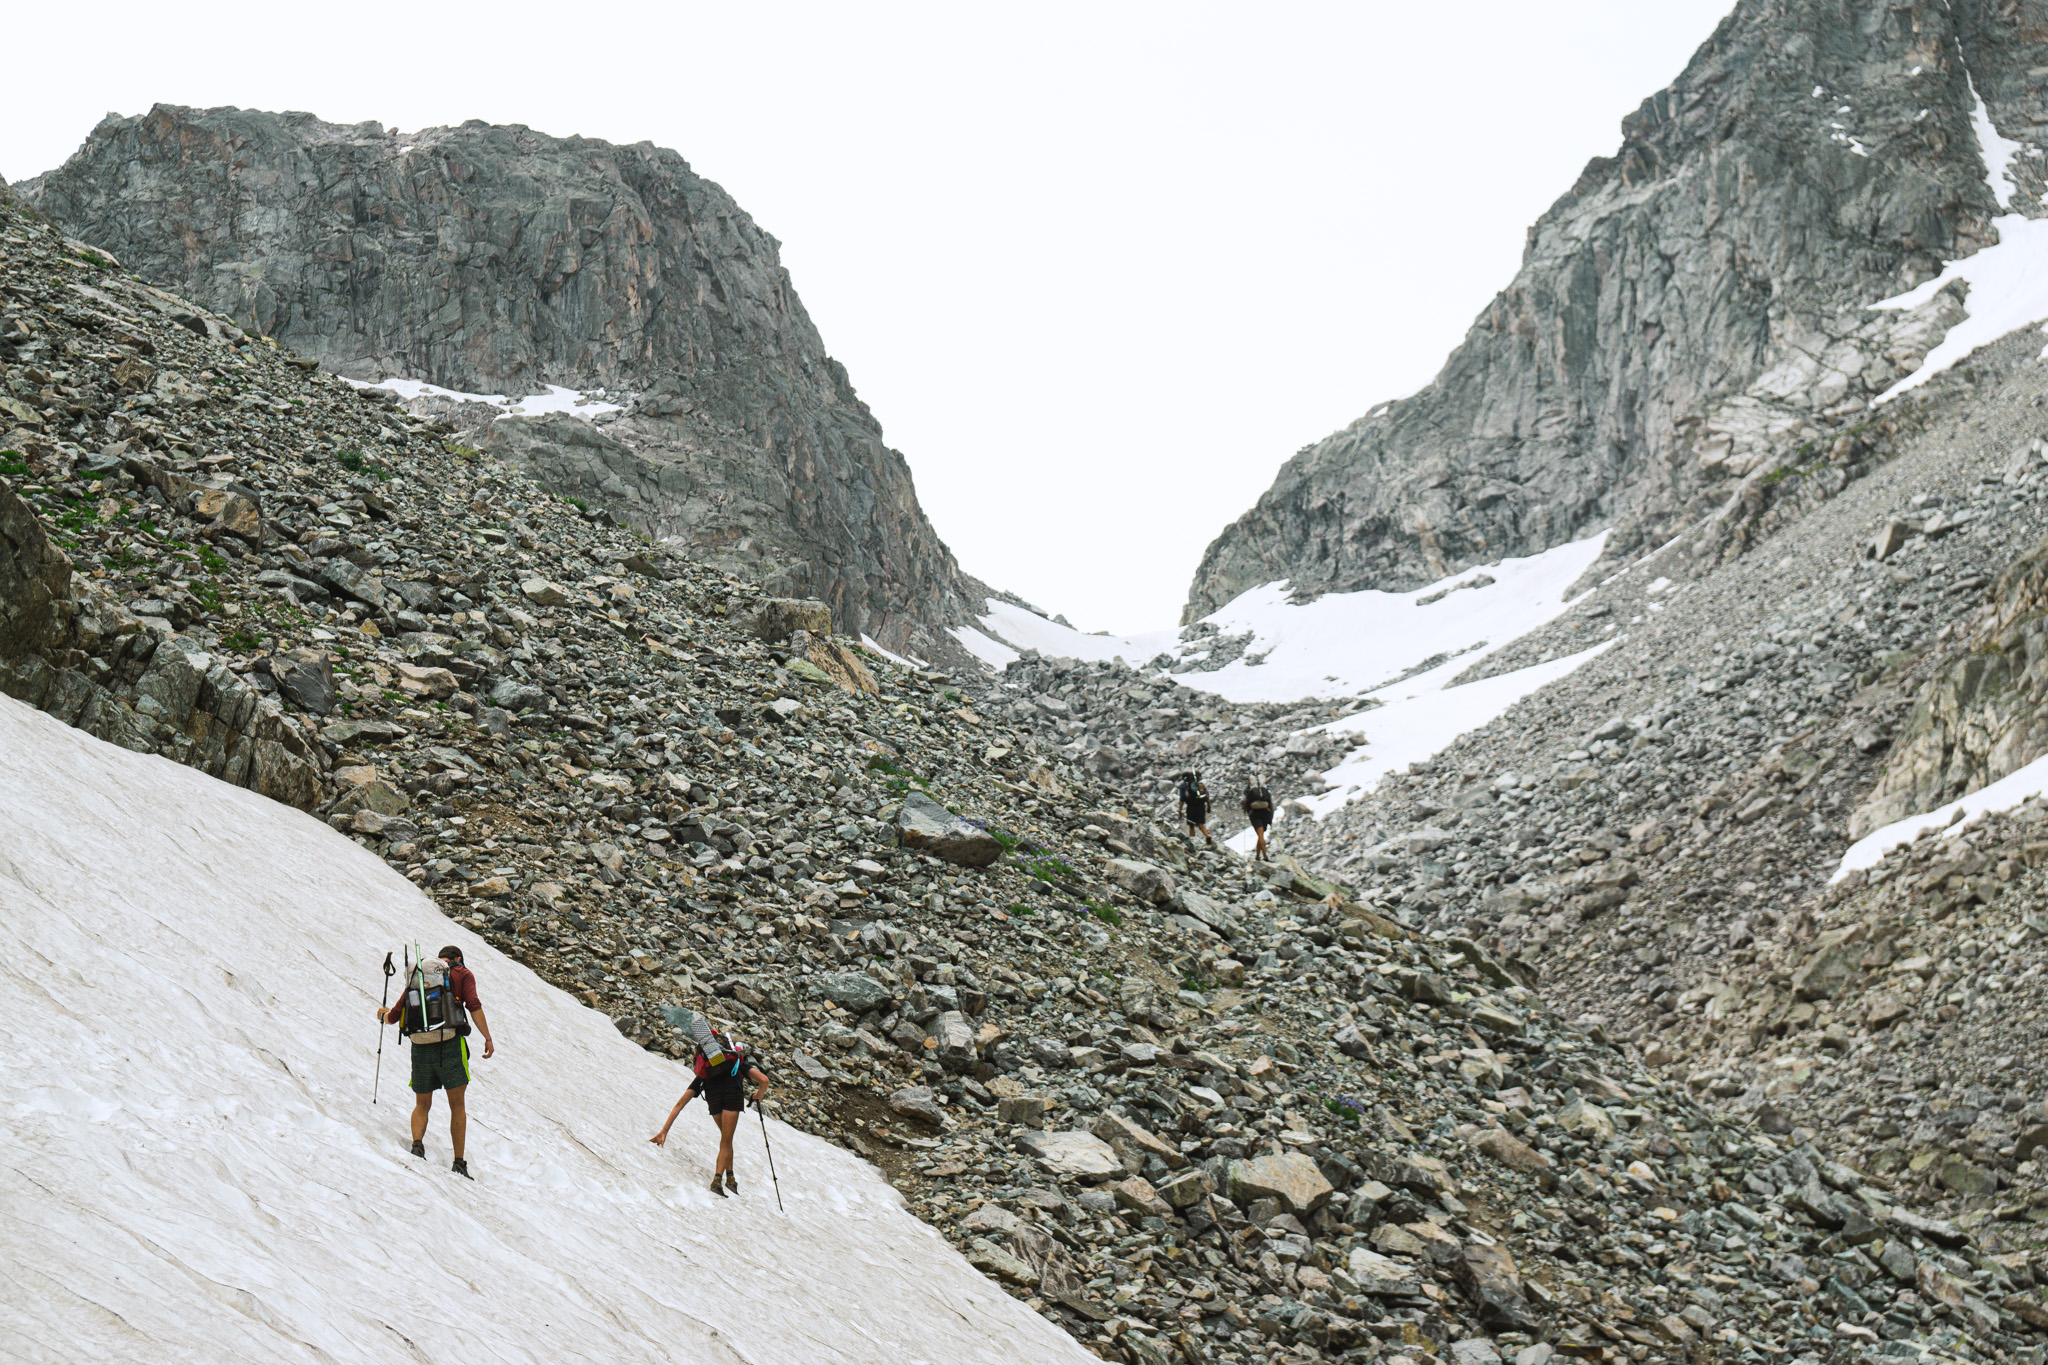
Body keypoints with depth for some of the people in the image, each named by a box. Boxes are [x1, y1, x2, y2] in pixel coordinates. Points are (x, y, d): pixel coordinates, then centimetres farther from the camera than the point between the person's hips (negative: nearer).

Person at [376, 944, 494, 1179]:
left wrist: (383, 1014, 41)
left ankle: (417, 1144, -11)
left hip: (420, 1049, 3)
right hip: (450, 1045, -3)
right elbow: (473, 1005, -8)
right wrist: (488, 1038, -7)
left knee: (422, 1105, 16)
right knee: (457, 1105, 8)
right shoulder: (462, 973, 9)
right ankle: (458, 1163, 2)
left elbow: (394, 1017, 18)